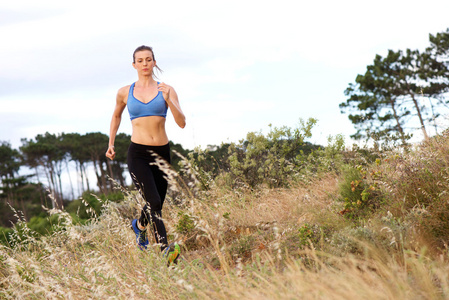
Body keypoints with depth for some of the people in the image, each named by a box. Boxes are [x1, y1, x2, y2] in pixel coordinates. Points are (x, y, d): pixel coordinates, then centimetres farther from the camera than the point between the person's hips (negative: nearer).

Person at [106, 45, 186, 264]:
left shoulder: (166, 90, 3)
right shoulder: (125, 93, 5)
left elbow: (182, 123, -7)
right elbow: (116, 116, 26)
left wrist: (168, 99, -21)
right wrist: (111, 143, 25)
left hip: (162, 153, 2)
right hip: (138, 154, -2)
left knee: (156, 205, 14)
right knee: (154, 202, -21)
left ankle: (140, 225, 48)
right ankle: (165, 250, -25)